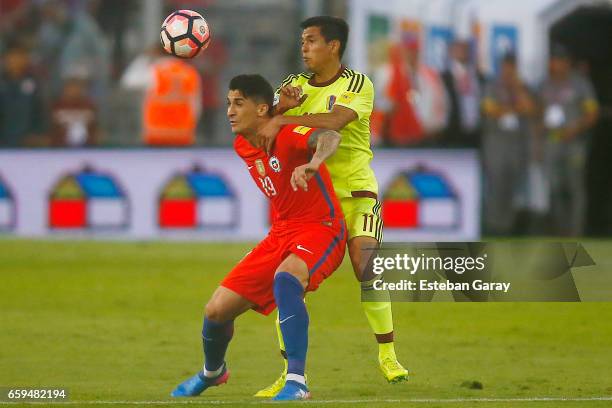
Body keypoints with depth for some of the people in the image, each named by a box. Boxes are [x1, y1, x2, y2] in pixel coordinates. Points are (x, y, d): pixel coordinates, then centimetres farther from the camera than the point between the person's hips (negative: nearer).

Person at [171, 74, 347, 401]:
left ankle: (297, 383, -41)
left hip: (321, 230, -8)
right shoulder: (241, 146, 4)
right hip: (280, 233, 8)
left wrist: (312, 163, -61)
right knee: (217, 310, 5)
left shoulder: (287, 134, -20)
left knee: (285, 277, -41)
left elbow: (330, 137, -45)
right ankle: (212, 372, 38)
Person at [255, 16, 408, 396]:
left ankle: (388, 356, -2)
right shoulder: (295, 86, 8)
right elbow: (260, 130, 1)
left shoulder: (358, 85, -7)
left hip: (355, 189, -4)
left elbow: (335, 121, -27)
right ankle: (290, 372, 0)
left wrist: (283, 120, -34)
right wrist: (281, 107, -19)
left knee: (365, 268, -18)